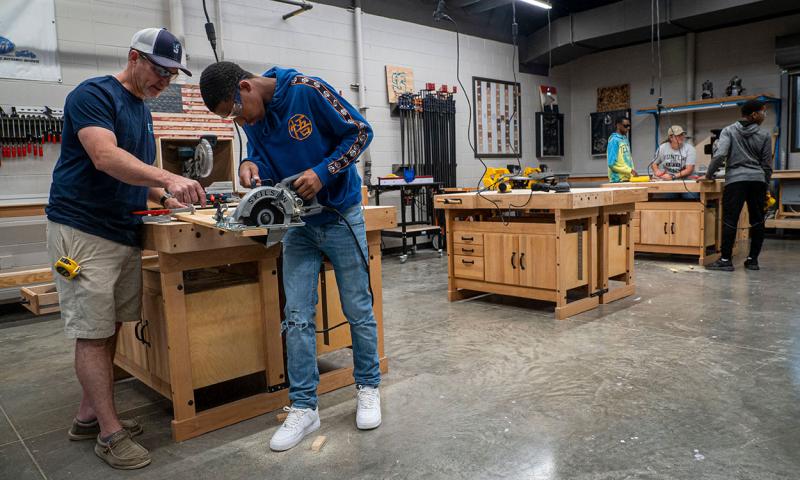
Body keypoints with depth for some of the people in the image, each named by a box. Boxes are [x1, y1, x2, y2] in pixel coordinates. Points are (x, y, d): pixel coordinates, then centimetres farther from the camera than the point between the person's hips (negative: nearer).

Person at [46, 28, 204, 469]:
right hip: (84, 232, -8)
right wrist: (169, 178, -37)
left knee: (109, 329, 10)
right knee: (93, 333, -2)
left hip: (126, 233, 8)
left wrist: (165, 196, 7)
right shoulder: (94, 94, -9)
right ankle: (111, 433, 5)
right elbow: (105, 157, -26)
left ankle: (89, 416, 23)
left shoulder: (142, 110, 17)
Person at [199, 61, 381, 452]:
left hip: (341, 216, -5)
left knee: (358, 309, 6)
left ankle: (368, 387, 25)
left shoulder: (307, 91, -18)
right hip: (298, 222, 5)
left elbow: (360, 131, -13)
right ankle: (304, 408, 11)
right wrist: (251, 165, -17)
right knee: (297, 316, 1)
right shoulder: (251, 117, 0)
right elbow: (264, 157, 6)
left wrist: (322, 173, -23)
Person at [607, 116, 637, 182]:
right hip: (618, 180, -8)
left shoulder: (625, 139, 15)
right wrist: (629, 170, -16)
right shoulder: (614, 140, -10)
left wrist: (632, 172, 7)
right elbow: (612, 164, -16)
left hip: (628, 178, 8)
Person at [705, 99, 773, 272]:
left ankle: (726, 260, -5)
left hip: (735, 180, -2)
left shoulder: (729, 131, 2)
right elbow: (767, 165, 11)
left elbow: (720, 155, -11)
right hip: (758, 180, 2)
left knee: (730, 220, -4)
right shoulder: (764, 135, 8)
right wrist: (765, 186, 21)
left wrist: (709, 174, 2)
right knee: (757, 220, 11)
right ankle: (753, 259, 15)